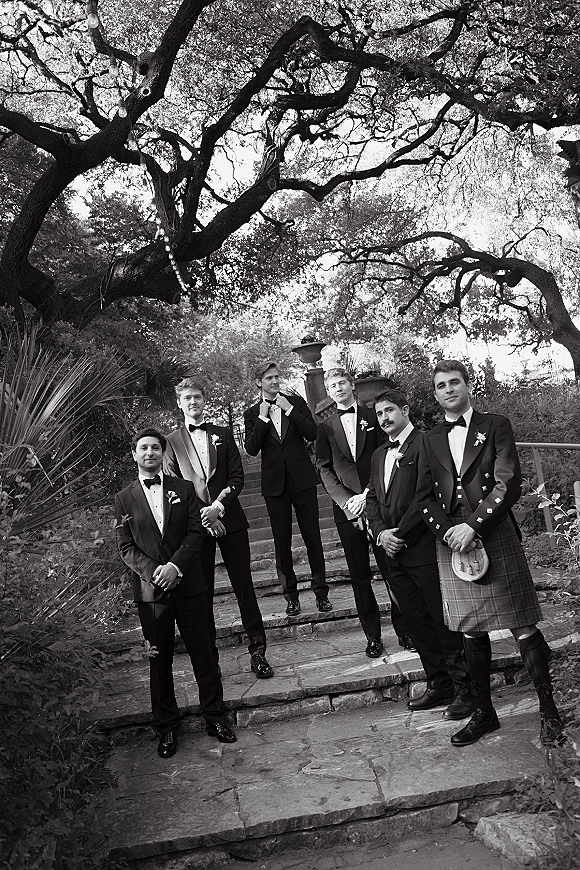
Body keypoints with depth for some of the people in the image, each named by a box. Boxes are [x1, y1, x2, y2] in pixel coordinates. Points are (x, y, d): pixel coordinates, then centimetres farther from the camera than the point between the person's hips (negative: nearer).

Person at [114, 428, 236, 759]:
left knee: (203, 653, 8)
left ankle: (215, 717, 24)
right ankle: (167, 727, 25)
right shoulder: (124, 499, 4)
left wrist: (175, 565, -16)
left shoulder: (184, 489, 4)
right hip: (150, 591, 0)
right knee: (160, 660, 10)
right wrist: (153, 571, -15)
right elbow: (126, 547, 0)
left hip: (189, 584, 0)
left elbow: (195, 532, -2)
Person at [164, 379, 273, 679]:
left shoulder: (223, 434, 10)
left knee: (243, 584, 3)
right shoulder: (172, 441, 5)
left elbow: (237, 476, 5)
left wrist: (219, 506, -11)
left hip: (229, 519, 1)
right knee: (202, 590, 5)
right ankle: (209, 655, 17)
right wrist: (202, 516, -11)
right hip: (195, 524, -1)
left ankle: (257, 650, 12)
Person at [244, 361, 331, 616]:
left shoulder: (296, 402, 6)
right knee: (282, 542, 6)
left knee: (313, 537, 4)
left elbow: (312, 434, -6)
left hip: (302, 479, 0)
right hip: (275, 483, 0)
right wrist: (263, 417, -13)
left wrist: (289, 409, -12)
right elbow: (251, 449, -7)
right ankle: (291, 595, 19)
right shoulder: (252, 414, 5)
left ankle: (321, 592, 15)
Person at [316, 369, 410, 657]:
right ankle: (372, 635, 17)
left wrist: (367, 495, -9)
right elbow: (324, 469, 5)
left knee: (392, 569, 1)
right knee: (359, 576, 7)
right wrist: (345, 499, -9)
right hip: (346, 510, 1)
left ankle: (403, 628, 15)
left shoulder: (373, 418, 6)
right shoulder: (326, 427, 9)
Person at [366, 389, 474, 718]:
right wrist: (381, 532, -1)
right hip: (396, 554, 8)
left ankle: (464, 688, 13)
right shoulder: (379, 455, 19)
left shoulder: (425, 444, -8)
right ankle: (439, 684, 27)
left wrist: (400, 533, -14)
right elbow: (373, 498, 16)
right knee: (417, 622, 14)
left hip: (425, 549, -8)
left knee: (444, 622, 0)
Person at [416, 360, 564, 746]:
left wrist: (474, 526, -16)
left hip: (496, 538, -3)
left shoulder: (496, 426, 2)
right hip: (452, 543, 4)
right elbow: (424, 497, 9)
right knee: (472, 634, 11)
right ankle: (484, 712, 26)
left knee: (524, 629, 2)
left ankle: (549, 710, 20)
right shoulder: (431, 440, 13)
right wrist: (448, 532, -8)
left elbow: (509, 484, -8)